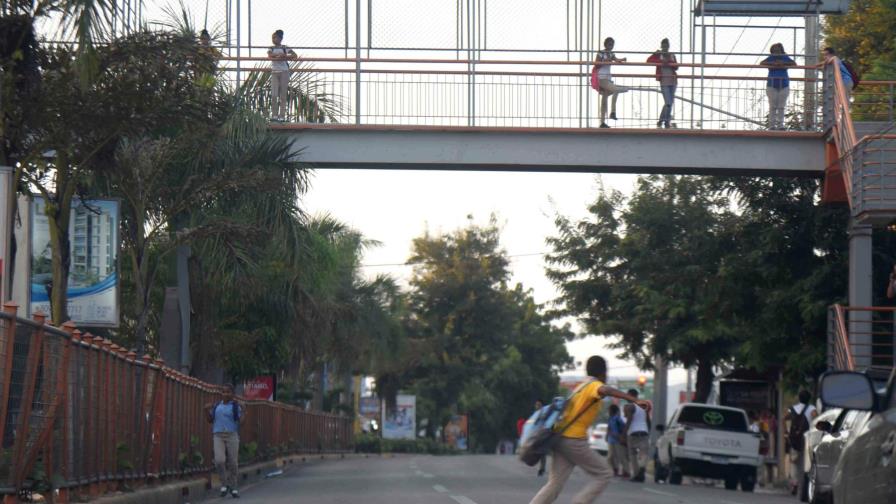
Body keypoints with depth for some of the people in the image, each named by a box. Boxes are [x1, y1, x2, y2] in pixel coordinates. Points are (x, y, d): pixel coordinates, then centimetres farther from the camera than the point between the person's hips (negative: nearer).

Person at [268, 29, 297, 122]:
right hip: (274, 72, 2)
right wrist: (280, 56, -25)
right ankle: (274, 115, -1)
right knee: (274, 95, -6)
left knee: (283, 95, -1)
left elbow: (295, 56, -9)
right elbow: (270, 56, -15)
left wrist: (284, 57, -21)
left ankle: (282, 116, 1)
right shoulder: (271, 48, 6)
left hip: (284, 72, -2)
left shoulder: (285, 48, 1)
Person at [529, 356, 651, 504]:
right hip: (574, 441, -9)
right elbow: (605, 390, -32)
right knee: (604, 474, 3)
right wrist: (636, 400, -39)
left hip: (560, 438, 9)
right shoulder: (594, 385, -9)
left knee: (555, 484, 7)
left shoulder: (582, 386, 19)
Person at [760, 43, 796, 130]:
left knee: (781, 107, -1)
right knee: (773, 106, -5)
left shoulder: (785, 58, 7)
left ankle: (780, 124, 1)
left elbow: (794, 64, -4)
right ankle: (772, 124, -4)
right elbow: (761, 63, -10)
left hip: (784, 85, 1)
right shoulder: (771, 58, 4)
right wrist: (773, 63, -18)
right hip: (772, 85, -1)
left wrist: (784, 63, -15)